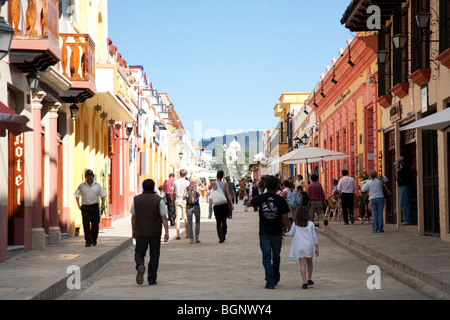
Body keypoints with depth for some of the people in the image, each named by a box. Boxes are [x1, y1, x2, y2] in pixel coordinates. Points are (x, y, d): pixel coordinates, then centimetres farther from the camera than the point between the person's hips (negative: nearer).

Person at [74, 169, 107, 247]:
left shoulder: (97, 185, 7)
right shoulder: (81, 186, 6)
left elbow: (103, 195, 8)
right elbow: (77, 195, 15)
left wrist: (103, 204, -6)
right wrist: (78, 205, 7)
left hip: (95, 207, 1)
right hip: (85, 207, -1)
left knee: (95, 225, 6)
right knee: (86, 225, -10)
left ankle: (94, 240, 20)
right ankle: (88, 241, -9)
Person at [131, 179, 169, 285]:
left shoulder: (136, 199, 1)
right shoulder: (159, 200, -5)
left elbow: (133, 217, 7)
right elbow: (164, 218, -9)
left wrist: (133, 231, 16)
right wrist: (166, 232, -6)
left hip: (140, 232, 1)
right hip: (155, 233, -1)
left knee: (139, 253, 9)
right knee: (154, 255, 9)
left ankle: (140, 266, -23)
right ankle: (152, 279, 10)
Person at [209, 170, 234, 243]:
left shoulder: (213, 183, -2)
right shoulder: (225, 183, -2)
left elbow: (209, 188, 19)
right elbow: (228, 194, -10)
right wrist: (231, 203, -12)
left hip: (217, 205, -1)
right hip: (225, 204, 1)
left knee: (218, 221, -2)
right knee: (224, 221, 15)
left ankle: (221, 238, -16)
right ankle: (223, 237, 22)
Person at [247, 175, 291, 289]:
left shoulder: (260, 198, -5)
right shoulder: (281, 200, -9)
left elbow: (248, 204, 14)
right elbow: (285, 217, -7)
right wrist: (285, 227, 11)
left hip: (264, 233, 0)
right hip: (277, 233, 0)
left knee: (266, 257, 1)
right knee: (276, 256, 16)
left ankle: (270, 281, -9)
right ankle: (275, 279, 29)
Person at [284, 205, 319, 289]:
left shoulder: (295, 224, -3)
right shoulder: (311, 224, -2)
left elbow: (290, 234, -3)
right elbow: (314, 236, -2)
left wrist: (283, 233, 17)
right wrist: (317, 248, 3)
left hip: (299, 247, -1)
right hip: (309, 246, 1)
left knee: (302, 264, -2)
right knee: (309, 262, 21)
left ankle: (304, 282, -10)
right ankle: (309, 279, 20)